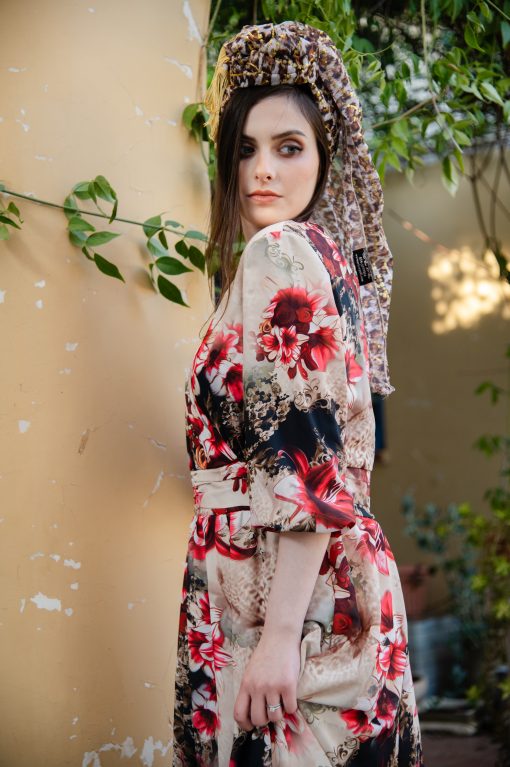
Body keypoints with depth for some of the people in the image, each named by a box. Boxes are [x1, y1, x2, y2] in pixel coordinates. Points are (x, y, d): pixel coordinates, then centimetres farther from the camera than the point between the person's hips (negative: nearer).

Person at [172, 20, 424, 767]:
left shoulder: (280, 256, -12)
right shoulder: (330, 255, 14)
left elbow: (311, 463, -20)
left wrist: (280, 635, -21)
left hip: (288, 592, -9)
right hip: (340, 582, 9)